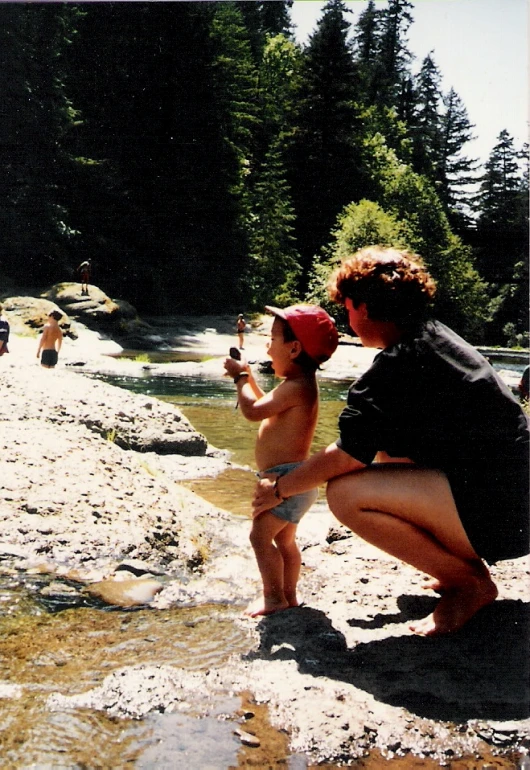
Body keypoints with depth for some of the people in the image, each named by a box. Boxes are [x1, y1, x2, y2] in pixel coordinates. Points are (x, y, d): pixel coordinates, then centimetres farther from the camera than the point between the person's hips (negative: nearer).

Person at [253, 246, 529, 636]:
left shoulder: (396, 366, -18)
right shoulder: (436, 336, 11)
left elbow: (346, 457, -16)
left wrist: (279, 489, 0)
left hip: (496, 512, -10)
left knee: (346, 493, -20)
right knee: (386, 447, 24)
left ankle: (471, 584, -2)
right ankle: (465, 564, 18)